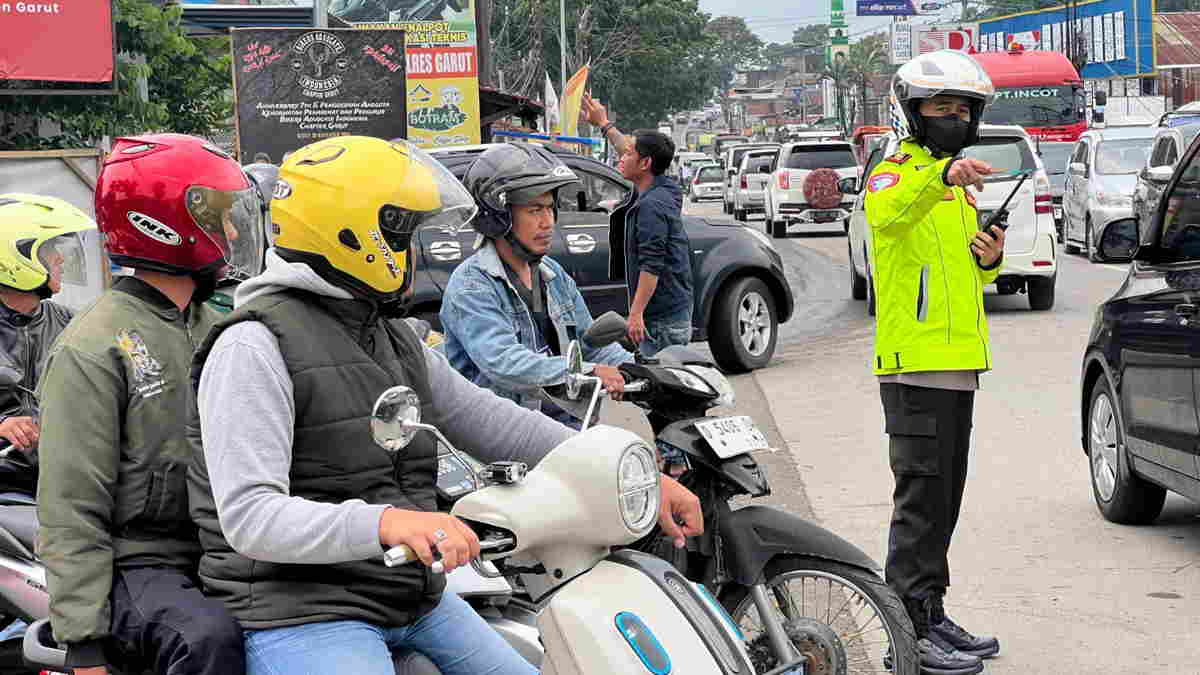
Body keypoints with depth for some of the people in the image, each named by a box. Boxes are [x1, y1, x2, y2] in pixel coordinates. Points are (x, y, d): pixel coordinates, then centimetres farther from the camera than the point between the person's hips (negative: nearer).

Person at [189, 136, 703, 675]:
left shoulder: (399, 346, 16)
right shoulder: (256, 346, -14)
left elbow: (497, 426, 17)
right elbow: (248, 515, -23)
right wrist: (383, 522, -39)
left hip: (417, 603, 9)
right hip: (303, 615, -8)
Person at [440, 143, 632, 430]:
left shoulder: (554, 274, 17)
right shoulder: (471, 285, -10)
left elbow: (593, 343, 21)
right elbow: (503, 363, -25)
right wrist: (589, 373, -34)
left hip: (565, 423, 7)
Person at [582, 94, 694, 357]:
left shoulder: (651, 206, -18)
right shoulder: (661, 192, 12)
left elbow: (652, 265, -23)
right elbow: (633, 150, 31)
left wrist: (636, 313, -24)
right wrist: (604, 124, 40)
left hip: (663, 319, -10)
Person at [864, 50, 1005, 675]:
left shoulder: (958, 185, 21)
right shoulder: (897, 171, -7)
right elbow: (888, 214, -33)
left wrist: (988, 260, 5)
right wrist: (939, 175, -50)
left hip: (957, 363, 9)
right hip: (914, 361, -9)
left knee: (943, 500, 14)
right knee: (922, 496, -10)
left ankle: (931, 616, 22)